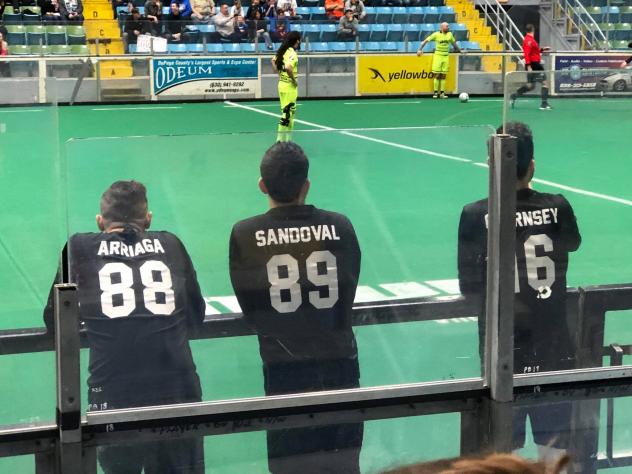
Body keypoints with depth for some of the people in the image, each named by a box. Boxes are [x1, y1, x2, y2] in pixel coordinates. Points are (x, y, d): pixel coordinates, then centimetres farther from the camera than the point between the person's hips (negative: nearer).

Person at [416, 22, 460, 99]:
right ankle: (435, 92, 0)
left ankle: (442, 93, 5)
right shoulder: (436, 34, -6)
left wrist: (458, 50, 28)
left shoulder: (450, 34, 6)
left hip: (446, 56, 4)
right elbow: (425, 41, -3)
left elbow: (453, 42, 23)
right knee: (436, 74, -5)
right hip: (438, 55, -3)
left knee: (443, 75, 3)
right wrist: (420, 49, -11)